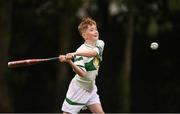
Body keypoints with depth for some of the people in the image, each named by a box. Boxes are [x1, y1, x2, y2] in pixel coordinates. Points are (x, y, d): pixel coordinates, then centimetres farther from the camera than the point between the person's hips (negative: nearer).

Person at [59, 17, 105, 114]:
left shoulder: (100, 44, -3)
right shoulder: (81, 50, -18)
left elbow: (94, 52, -27)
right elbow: (82, 74, -28)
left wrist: (75, 54, -39)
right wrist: (69, 62, -44)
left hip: (91, 88, 5)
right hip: (79, 88, -5)